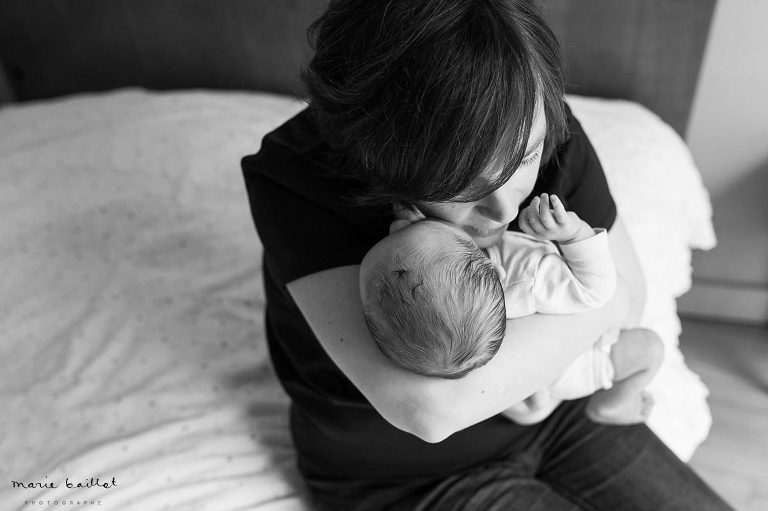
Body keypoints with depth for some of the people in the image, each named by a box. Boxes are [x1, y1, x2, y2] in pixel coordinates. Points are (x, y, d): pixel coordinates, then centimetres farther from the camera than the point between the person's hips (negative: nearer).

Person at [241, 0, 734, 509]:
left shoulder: (546, 131, -17)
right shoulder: (293, 176, -30)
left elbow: (629, 289, -3)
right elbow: (423, 405, -39)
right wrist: (599, 303, -27)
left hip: (548, 410, 4)